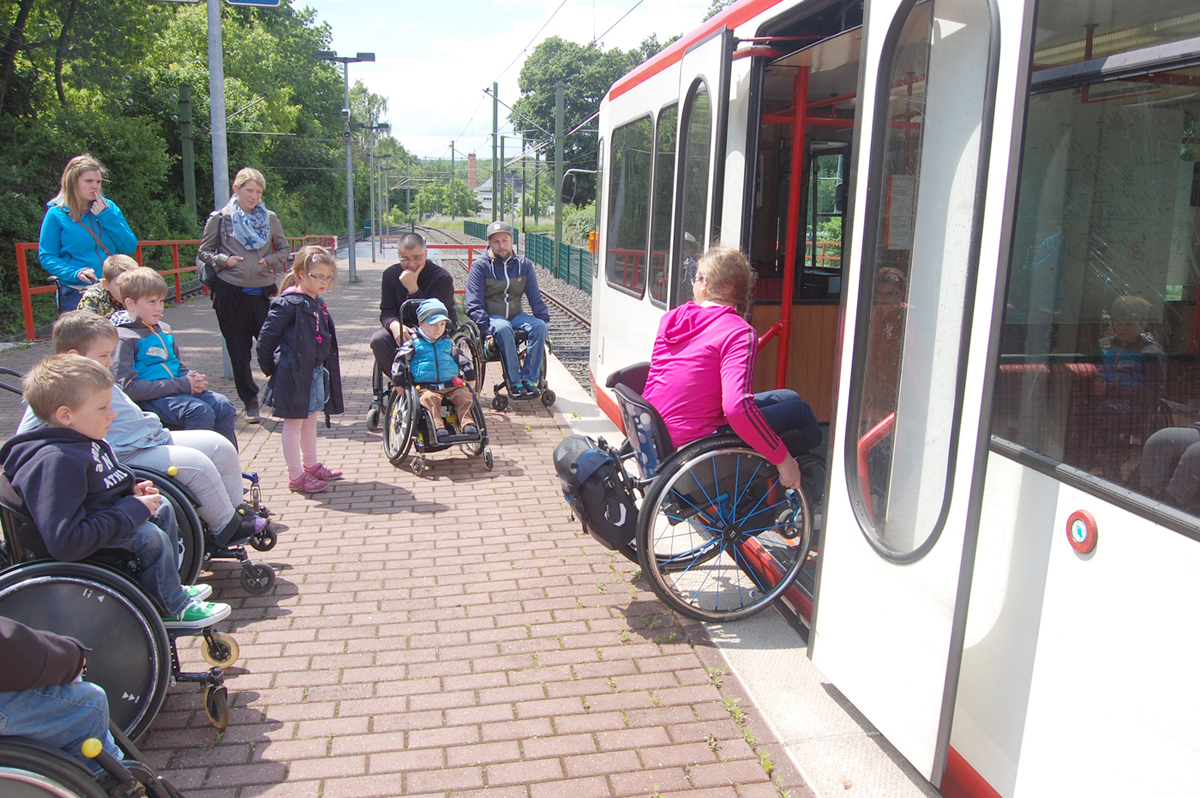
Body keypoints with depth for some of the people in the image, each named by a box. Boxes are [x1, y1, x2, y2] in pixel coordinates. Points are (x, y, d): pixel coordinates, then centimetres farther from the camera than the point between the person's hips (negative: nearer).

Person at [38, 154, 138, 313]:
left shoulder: (109, 207, 8)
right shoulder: (57, 214, -1)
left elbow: (130, 247, 2)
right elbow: (46, 257, -2)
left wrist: (107, 217, -8)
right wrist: (75, 273, -19)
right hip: (75, 294, -3)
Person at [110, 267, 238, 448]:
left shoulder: (163, 329, 16)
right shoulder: (123, 338, -9)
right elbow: (128, 387, -17)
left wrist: (193, 378, 3)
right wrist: (182, 385, -17)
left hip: (181, 390, 8)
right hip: (153, 398, -8)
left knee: (223, 405, -11)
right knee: (200, 411, -29)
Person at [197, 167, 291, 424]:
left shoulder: (269, 218, 7)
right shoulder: (220, 218, 2)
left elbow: (284, 248, 16)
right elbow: (204, 251, 8)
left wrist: (271, 262, -2)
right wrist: (223, 261, -10)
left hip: (263, 292, 1)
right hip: (231, 294, 0)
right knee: (239, 350, 6)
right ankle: (250, 402, 18)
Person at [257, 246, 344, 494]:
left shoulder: (318, 303, 10)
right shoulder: (288, 304, -17)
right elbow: (266, 336, -17)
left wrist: (329, 367, 16)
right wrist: (269, 369, -9)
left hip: (316, 372, 9)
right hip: (294, 374, -9)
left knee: (310, 419, 20)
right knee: (294, 423, 1)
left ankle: (311, 465, 35)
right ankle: (295, 476, 10)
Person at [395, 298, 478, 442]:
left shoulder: (448, 343, 18)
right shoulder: (413, 343, 7)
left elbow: (463, 359, 24)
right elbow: (400, 360, 7)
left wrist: (471, 379, 19)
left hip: (452, 385, 3)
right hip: (426, 386, -3)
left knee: (464, 395, -23)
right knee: (429, 398, -34)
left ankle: (467, 423, -25)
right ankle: (438, 427, -42)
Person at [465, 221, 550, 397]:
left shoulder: (524, 264, 9)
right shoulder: (480, 266, -2)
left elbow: (535, 297, 12)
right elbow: (474, 303, -8)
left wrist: (544, 319, -4)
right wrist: (485, 328, -22)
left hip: (516, 316, 4)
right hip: (492, 317, -4)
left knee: (539, 326, -27)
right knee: (503, 328, -39)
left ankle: (529, 378, -25)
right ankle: (514, 381, -32)